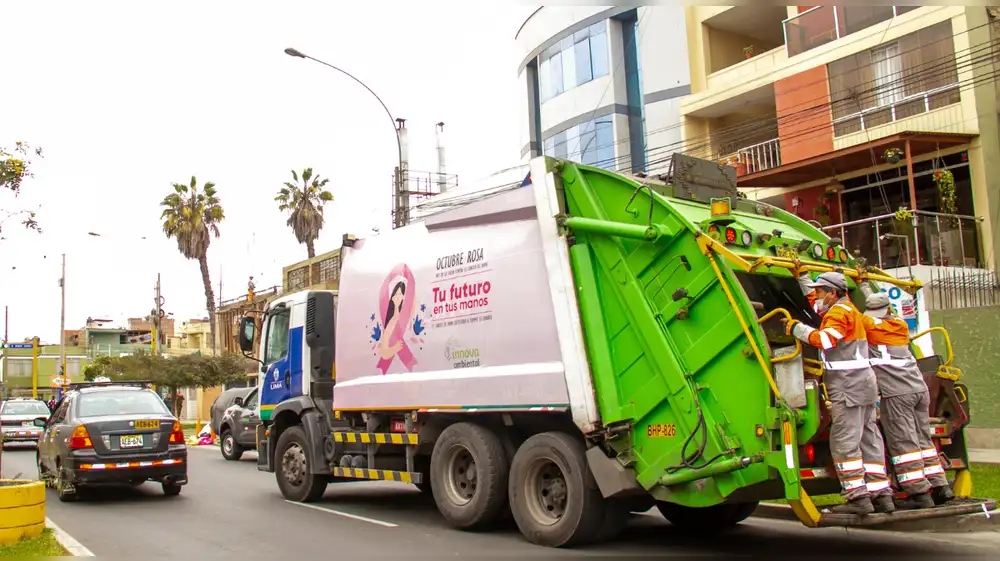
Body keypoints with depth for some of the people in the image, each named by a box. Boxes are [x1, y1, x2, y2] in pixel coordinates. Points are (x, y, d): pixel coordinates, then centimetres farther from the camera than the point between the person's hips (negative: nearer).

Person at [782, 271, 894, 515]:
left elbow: (825, 339, -26)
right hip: (862, 382, 11)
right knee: (868, 440, 8)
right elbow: (814, 299, 40)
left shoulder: (840, 312, -9)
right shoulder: (846, 308, 22)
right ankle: (881, 494, 8)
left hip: (848, 385, -10)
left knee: (844, 441, -11)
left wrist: (797, 328, -18)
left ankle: (858, 497, -14)